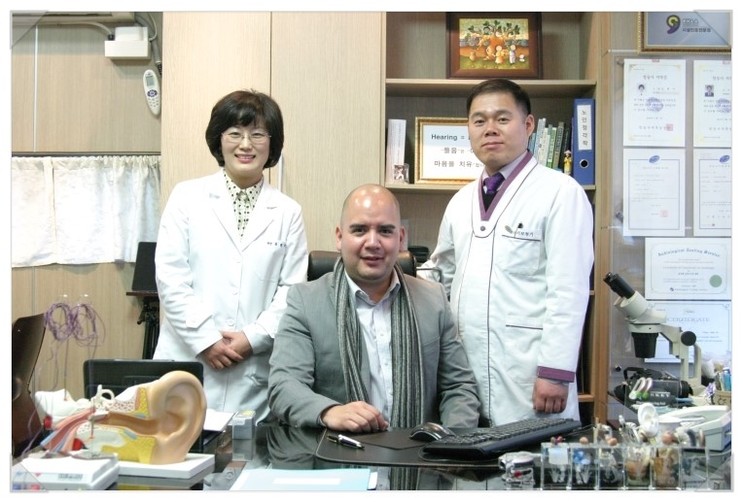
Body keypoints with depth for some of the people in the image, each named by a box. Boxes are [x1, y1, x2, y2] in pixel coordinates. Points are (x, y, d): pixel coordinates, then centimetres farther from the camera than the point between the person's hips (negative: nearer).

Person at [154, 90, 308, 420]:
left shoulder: (288, 212, 8)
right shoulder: (187, 197, 6)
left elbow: (292, 291, 3)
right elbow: (170, 277, -1)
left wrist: (252, 338, -9)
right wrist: (206, 340, -8)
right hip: (188, 362, 0)